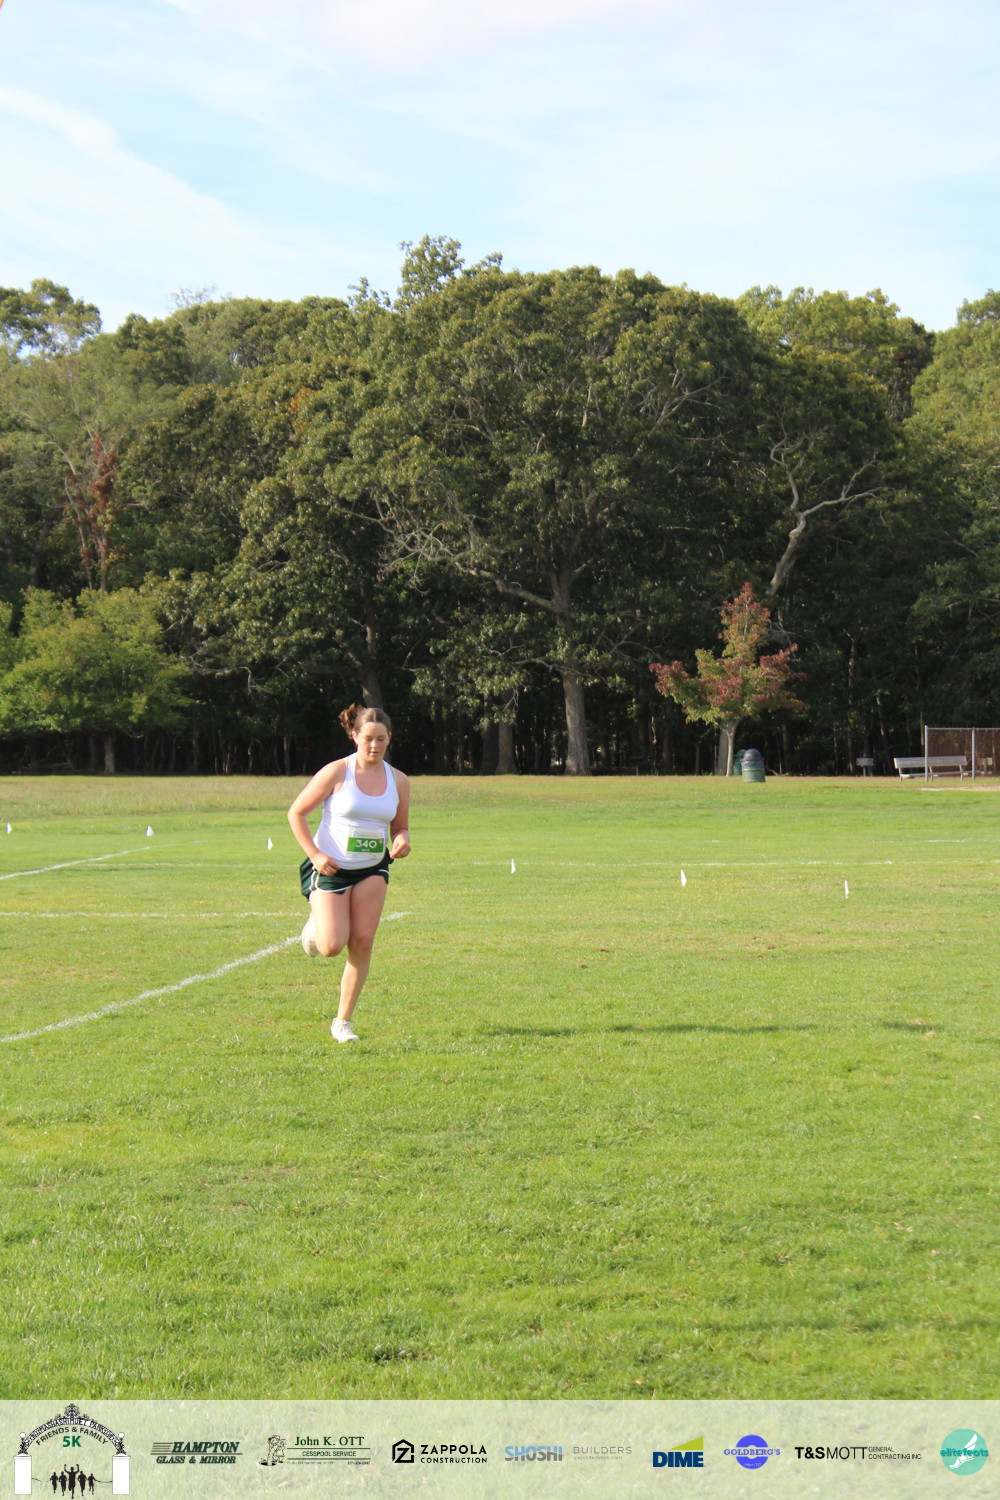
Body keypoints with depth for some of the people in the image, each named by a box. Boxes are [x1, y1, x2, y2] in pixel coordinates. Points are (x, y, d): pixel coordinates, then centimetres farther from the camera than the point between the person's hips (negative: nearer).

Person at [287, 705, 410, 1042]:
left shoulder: (398, 781, 2)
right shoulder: (337, 773, -11)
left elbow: (400, 827, 13)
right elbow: (296, 813, -6)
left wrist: (401, 841, -11)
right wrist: (315, 855, -15)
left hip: (372, 871, 4)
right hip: (331, 869, -3)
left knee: (362, 943, -6)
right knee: (331, 947, -11)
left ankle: (343, 1021, 6)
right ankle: (316, 923, 27)